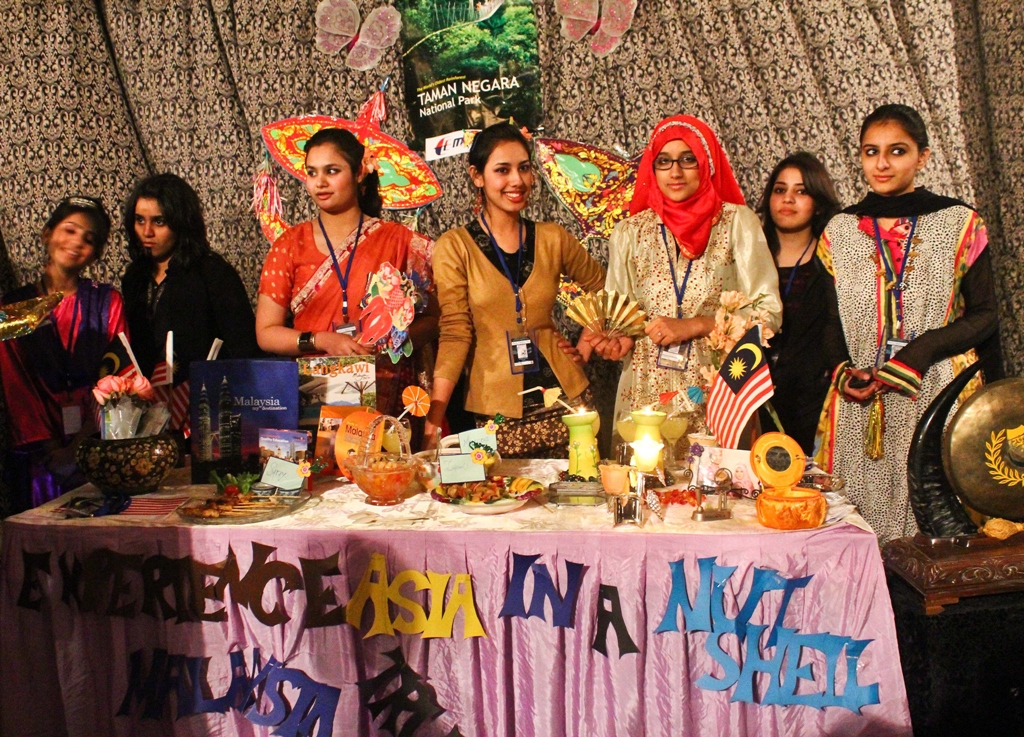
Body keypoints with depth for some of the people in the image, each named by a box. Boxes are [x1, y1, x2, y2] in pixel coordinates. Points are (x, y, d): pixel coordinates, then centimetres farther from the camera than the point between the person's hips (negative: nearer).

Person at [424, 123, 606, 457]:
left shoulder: (552, 239, 4)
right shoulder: (454, 247, -4)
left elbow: (601, 288, 20)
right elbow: (455, 334, -8)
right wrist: (434, 415, -17)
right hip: (496, 414, -3)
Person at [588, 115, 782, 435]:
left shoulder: (737, 222, 2)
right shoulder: (628, 232, 9)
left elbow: (768, 313, -3)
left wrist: (692, 326, -12)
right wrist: (620, 340, -8)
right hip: (644, 394, 2)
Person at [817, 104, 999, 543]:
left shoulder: (959, 223, 3)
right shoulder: (839, 231, 9)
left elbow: (984, 316, 2)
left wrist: (924, 350, -15)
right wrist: (842, 373, -6)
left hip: (938, 396, -1)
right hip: (859, 406, 2)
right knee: (860, 526, 3)